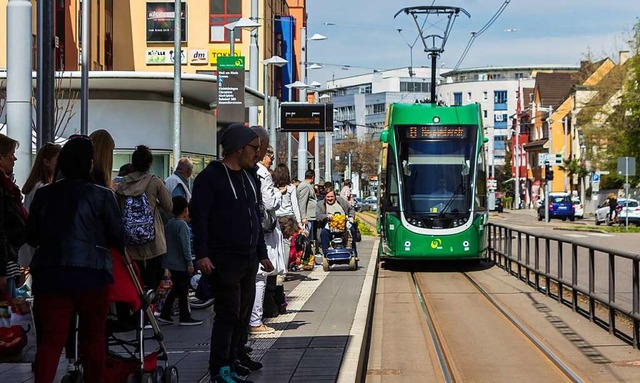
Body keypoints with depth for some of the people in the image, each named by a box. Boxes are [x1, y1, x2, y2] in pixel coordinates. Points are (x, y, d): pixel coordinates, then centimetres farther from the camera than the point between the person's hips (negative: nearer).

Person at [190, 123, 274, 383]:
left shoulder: (249, 178, 18)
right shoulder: (210, 177, -8)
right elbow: (199, 217, -14)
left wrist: (262, 254, 24)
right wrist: (202, 254, -22)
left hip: (249, 260, 8)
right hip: (224, 261, -8)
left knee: (242, 316, 8)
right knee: (228, 313, -9)